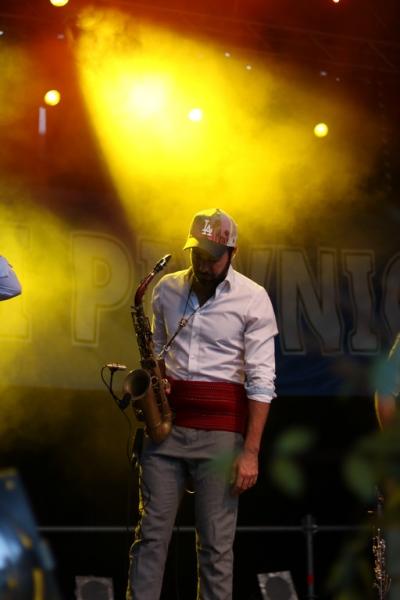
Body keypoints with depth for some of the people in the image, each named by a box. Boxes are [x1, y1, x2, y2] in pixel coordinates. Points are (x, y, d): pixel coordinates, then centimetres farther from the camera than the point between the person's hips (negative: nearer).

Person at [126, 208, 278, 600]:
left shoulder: (252, 299, -5)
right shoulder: (166, 289, 8)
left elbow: (261, 381, -8)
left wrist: (251, 451, -14)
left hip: (220, 428, -3)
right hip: (167, 422, 4)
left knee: (216, 541, 0)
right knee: (151, 531, 3)